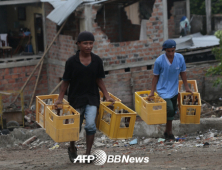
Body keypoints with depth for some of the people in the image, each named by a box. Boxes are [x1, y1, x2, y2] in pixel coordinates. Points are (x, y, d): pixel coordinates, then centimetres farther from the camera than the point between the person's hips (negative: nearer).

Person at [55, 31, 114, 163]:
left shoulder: (97, 61, -3)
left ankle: (88, 153, -1)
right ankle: (72, 149, 38)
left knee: (91, 124, -16)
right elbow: (66, 81, -2)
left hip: (92, 98, 1)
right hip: (76, 98, -1)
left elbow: (99, 80, 6)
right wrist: (60, 99, -4)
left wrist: (107, 96, 2)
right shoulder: (72, 61, -10)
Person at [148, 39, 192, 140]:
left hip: (174, 90, 4)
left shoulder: (180, 58, -8)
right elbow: (155, 77, -6)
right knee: (170, 110, -18)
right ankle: (169, 131, -1)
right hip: (163, 90, -4)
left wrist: (186, 87, 9)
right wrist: (152, 92, -4)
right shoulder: (159, 61, -16)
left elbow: (182, 73, 5)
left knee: (172, 112, 12)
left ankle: (167, 131, 30)